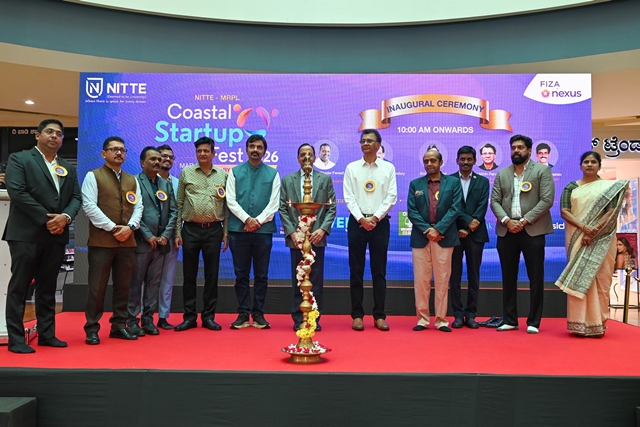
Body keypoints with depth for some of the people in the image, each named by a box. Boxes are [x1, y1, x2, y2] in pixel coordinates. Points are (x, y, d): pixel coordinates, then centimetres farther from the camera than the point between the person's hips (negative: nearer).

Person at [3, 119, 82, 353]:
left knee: (48, 287, 11)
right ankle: (16, 339, 5)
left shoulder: (69, 168, 17)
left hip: (56, 235, 5)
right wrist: (46, 219, -14)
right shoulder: (19, 159, 0)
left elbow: (76, 197, 10)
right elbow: (17, 192, -12)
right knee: (19, 286, 0)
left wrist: (65, 216, -11)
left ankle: (46, 334, 18)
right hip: (26, 234, -5)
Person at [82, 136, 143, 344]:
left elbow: (138, 207, 10)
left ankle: (119, 325, 18)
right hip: (101, 240, -5)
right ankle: (92, 328, 8)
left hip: (127, 241, 5)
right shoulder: (93, 176, 1)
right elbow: (89, 206, -9)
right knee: (97, 286, -2)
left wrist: (130, 227, -8)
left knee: (123, 285, 9)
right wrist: (112, 227, -14)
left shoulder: (132, 180, 16)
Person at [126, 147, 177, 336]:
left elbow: (173, 212, 10)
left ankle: (148, 319, 16)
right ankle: (132, 320, 9)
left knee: (154, 282, 8)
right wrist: (148, 236, -13)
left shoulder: (166, 184, 15)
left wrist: (166, 235, -3)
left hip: (161, 242, 5)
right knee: (135, 282, 1)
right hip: (141, 241, -5)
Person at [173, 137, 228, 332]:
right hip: (191, 229, 0)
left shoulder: (223, 175, 6)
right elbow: (179, 204, 5)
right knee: (189, 274, 5)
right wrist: (178, 232, 0)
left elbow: (226, 205, 7)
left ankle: (208, 316, 15)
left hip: (214, 230, 0)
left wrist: (226, 233, 2)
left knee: (212, 274, 5)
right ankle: (190, 317, 15)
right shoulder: (186, 173, 5)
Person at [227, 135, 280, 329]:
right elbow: (231, 200, 1)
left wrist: (258, 221, -11)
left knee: (261, 275, 5)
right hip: (239, 229, 0)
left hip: (263, 230, 0)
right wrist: (247, 219, -11)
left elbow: (274, 203, 0)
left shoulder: (273, 173, 7)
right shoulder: (235, 172, 9)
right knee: (241, 274, 5)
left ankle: (258, 314, 13)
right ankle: (243, 313, 13)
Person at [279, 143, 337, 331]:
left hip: (317, 236, 0)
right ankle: (298, 319, 12)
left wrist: (323, 229, -10)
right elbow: (283, 209, 4)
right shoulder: (287, 180, 10)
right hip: (296, 237, 0)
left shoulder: (325, 179, 9)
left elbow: (331, 208, 4)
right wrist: (291, 232, -7)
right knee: (297, 280, 5)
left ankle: (314, 318, 11)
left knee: (316, 280, 3)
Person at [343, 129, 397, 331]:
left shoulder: (388, 168, 5)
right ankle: (357, 315, 10)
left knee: (379, 270, 3)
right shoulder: (352, 168, 6)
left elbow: (391, 196, -1)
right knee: (356, 270, 3)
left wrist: (375, 218, -11)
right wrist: (361, 218, -12)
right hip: (357, 222, 1)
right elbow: (349, 197, 0)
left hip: (380, 222, 0)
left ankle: (379, 316, 10)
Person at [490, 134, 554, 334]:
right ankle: (509, 320, 16)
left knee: (536, 277, 1)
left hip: (532, 230, -3)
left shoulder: (542, 171, 2)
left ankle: (533, 321, 10)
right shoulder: (502, 174, 13)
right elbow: (495, 201, 7)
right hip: (506, 230, 4)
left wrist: (525, 221, -14)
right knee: (508, 277, 8)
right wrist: (506, 220, -11)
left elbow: (547, 200, -8)